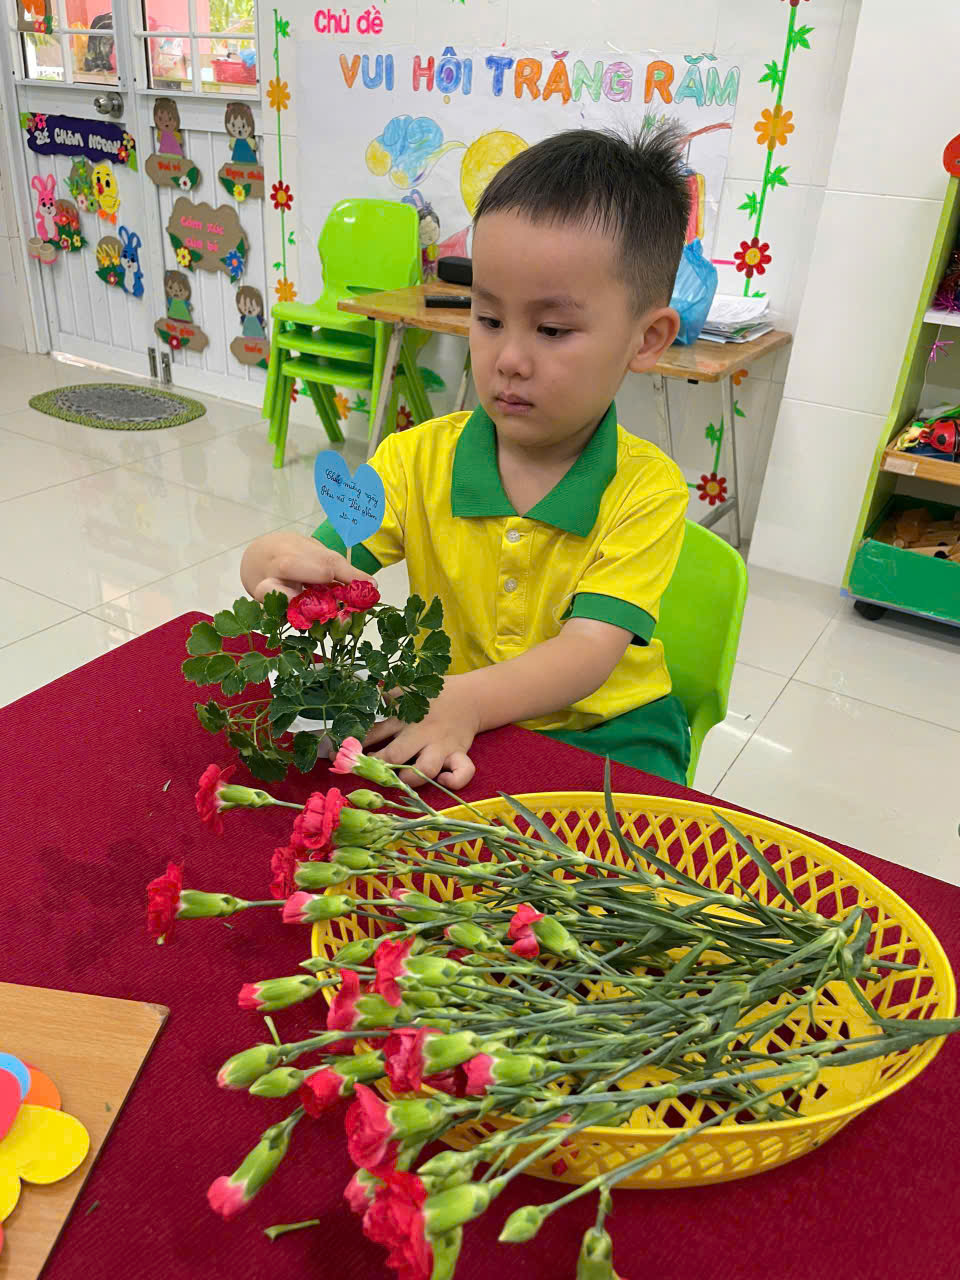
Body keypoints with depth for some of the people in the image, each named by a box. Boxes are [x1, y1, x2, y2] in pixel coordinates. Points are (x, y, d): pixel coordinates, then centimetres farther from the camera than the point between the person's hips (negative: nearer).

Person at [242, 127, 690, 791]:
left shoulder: (648, 489, -12)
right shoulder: (419, 458, -2)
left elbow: (591, 649, -22)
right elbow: (321, 565, -7)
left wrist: (467, 702, -40)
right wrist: (277, 563, -33)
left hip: (600, 737, -2)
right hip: (446, 735, 3)